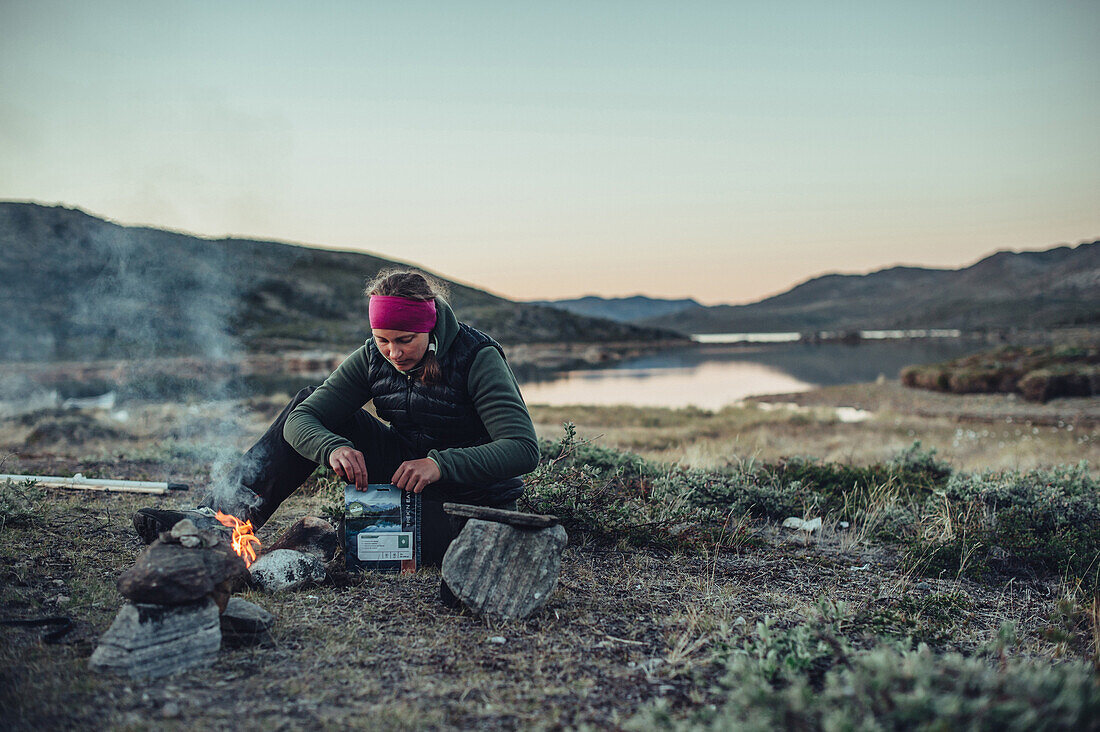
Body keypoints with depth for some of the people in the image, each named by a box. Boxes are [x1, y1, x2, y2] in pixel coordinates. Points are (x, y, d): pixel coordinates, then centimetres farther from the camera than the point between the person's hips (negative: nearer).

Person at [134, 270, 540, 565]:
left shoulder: (477, 357, -21)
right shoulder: (373, 358, -6)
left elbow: (524, 448, -30)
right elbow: (302, 421, -12)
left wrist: (441, 464, -42)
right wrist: (333, 447, -34)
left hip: (474, 506, -5)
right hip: (407, 476, 5)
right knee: (309, 401, -6)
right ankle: (222, 514, -9)